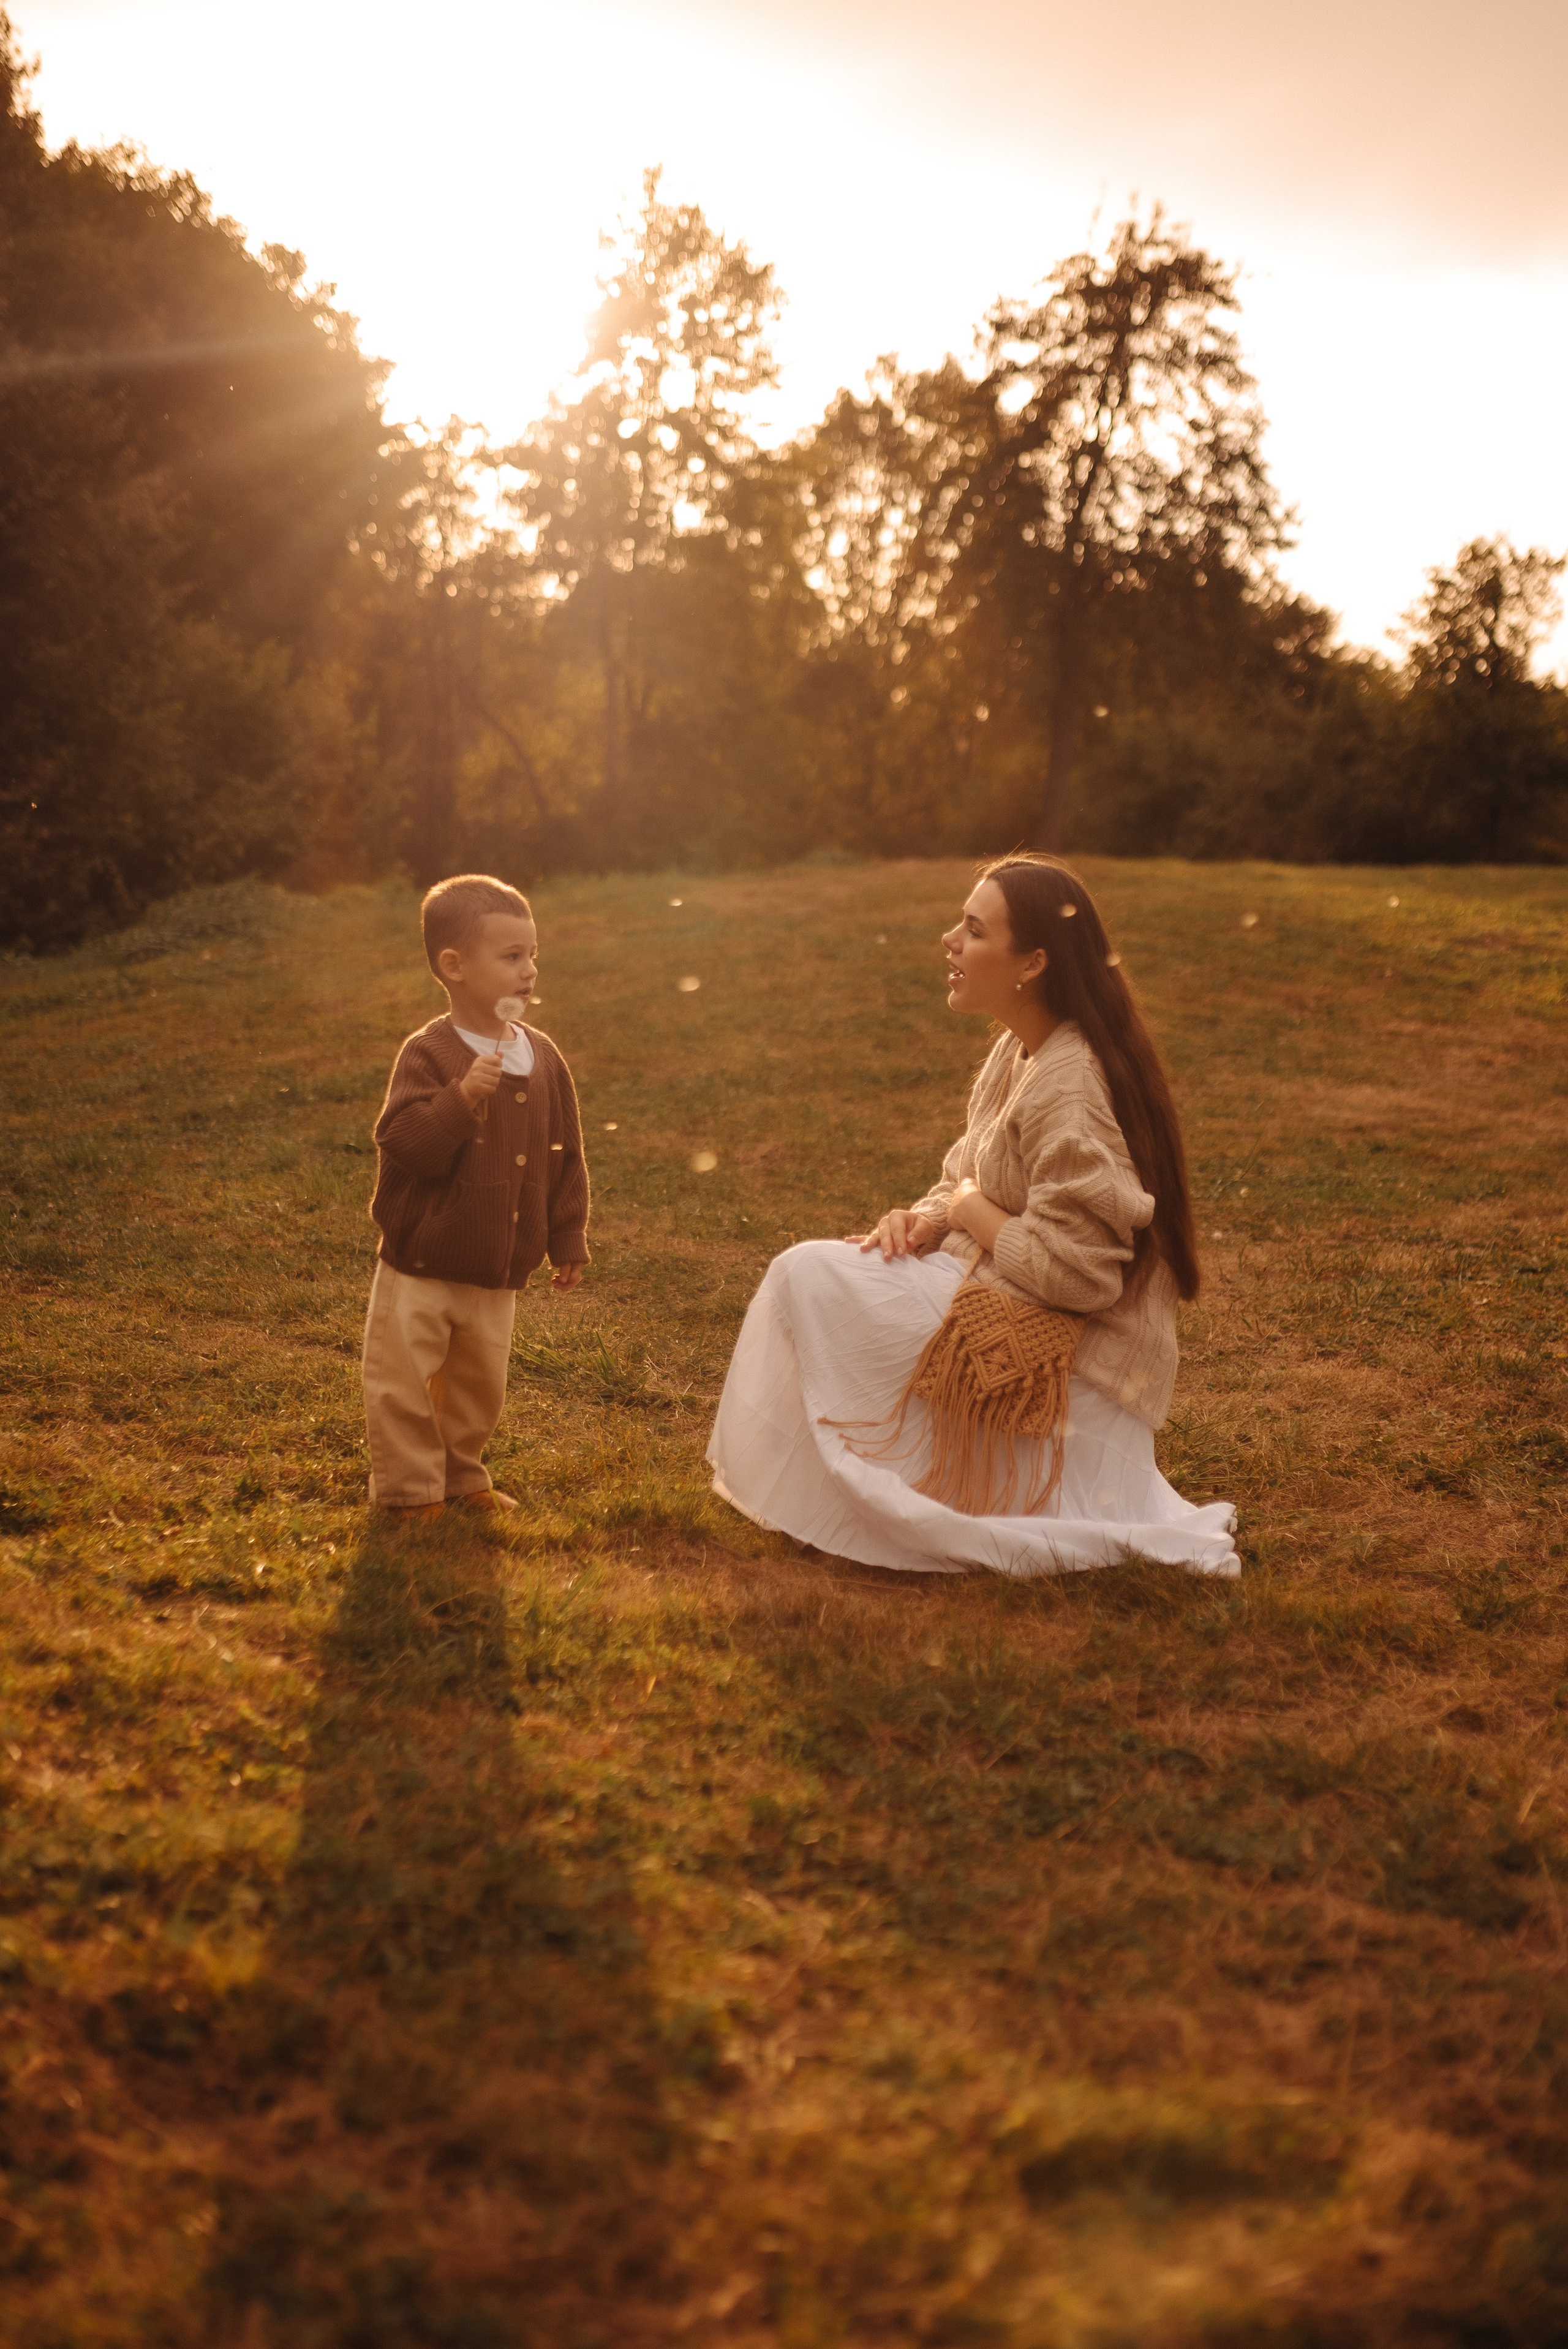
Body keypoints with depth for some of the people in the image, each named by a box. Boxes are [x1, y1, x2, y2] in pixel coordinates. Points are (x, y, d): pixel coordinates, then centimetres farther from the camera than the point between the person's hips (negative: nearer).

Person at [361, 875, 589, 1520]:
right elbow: (403, 1145, -25)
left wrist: (569, 1242, 10)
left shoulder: (542, 1058, 1)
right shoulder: (429, 1054, -15)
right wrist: (461, 1098, -36)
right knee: (405, 1384, 3)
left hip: (497, 1275, 5)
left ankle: (463, 1476, 37)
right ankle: (410, 1489, 19)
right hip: (421, 1267, -5)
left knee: (479, 1385, 18)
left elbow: (564, 1156, 8)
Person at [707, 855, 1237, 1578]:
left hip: (1070, 1376, -10)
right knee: (817, 1271, 12)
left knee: (810, 1278, -12)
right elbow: (967, 1184, 16)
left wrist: (969, 1209, -12)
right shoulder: (1016, 1053, 7)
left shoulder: (1067, 1088, -23)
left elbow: (1069, 1272, -27)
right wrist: (926, 1219, -6)